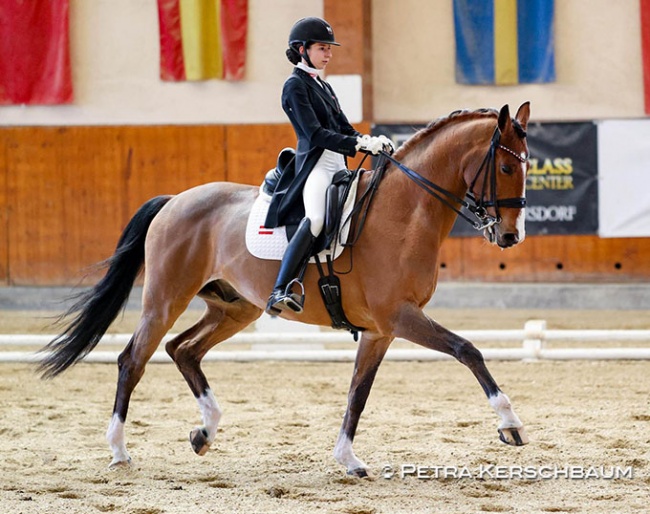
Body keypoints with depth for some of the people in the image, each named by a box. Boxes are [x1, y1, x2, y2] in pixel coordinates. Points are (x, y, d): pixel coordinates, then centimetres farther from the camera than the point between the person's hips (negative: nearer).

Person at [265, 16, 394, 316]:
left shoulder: (324, 87, 25)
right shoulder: (295, 85, -2)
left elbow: (345, 129, 19)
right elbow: (315, 134, -13)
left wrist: (374, 144, -1)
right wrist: (359, 144, -22)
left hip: (339, 167, 10)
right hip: (315, 165, -10)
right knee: (316, 219, -33)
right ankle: (280, 292, -45)